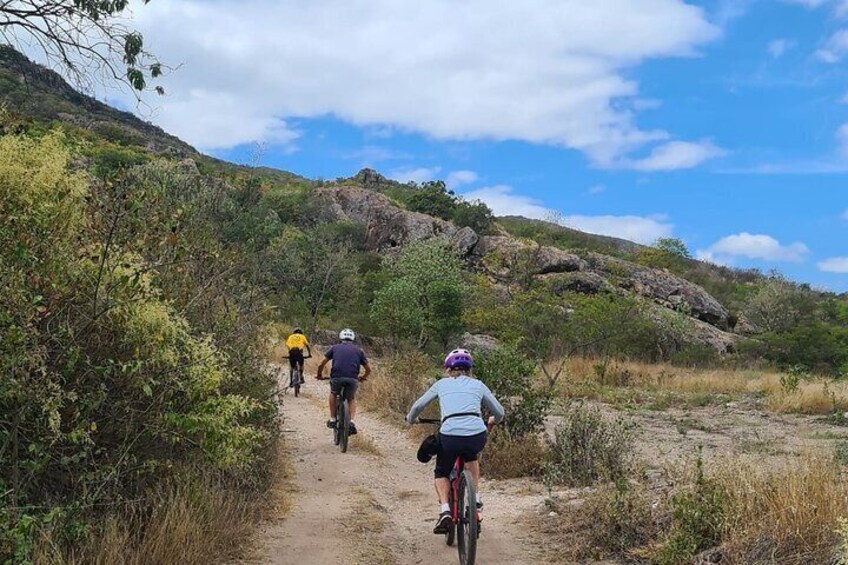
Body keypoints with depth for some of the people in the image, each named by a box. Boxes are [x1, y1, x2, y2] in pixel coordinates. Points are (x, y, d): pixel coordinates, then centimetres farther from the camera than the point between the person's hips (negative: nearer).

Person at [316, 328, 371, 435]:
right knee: (352, 399, 27)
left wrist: (320, 375, 35)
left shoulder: (335, 348, 20)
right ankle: (351, 422, 9)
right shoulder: (359, 350, 22)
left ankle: (332, 419, 26)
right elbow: (368, 369, 21)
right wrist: (363, 378, 40)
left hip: (337, 377, 0)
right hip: (353, 379, 0)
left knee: (333, 394, 31)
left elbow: (321, 365, 17)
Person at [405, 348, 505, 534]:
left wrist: (410, 420, 43)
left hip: (449, 435, -1)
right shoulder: (478, 385, 21)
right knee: (471, 457, 38)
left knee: (441, 473, 26)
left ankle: (445, 510, 4)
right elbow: (499, 413, 23)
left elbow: (418, 406, 22)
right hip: (477, 435, 2)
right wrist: (491, 423, 45)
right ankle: (476, 498, 29)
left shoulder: (442, 384, 20)